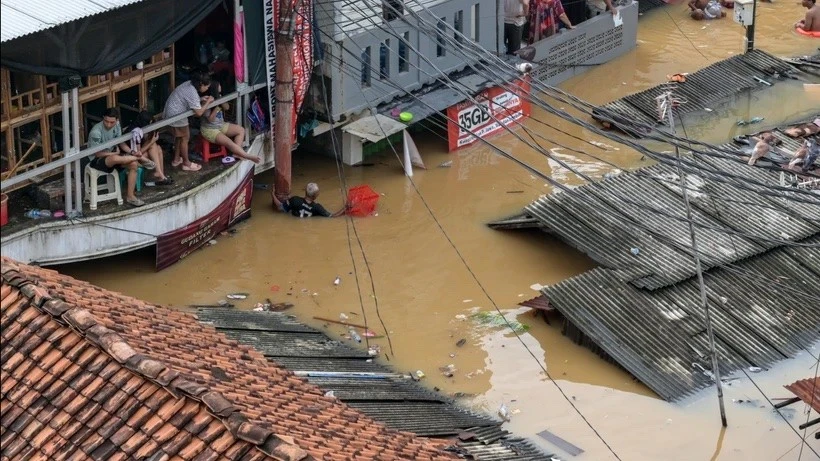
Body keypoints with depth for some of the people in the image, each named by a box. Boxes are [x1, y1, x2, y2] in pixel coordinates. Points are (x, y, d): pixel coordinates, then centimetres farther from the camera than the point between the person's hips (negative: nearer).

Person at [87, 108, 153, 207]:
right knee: (114, 158, -39)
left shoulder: (116, 126, -4)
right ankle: (141, 159, -11)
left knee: (133, 164, -18)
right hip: (97, 161, -7)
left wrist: (131, 152, -12)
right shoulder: (96, 132, -25)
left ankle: (130, 196, -12)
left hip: (112, 154, 7)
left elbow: (121, 143, 7)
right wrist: (115, 153, -13)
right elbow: (97, 154, -19)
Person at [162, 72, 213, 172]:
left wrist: (201, 100, 5)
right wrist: (208, 102, -13)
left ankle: (176, 159, 36)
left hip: (171, 111, 10)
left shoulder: (189, 84, 1)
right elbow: (199, 113, -26)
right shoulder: (193, 93, -27)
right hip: (176, 115, -10)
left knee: (179, 136, 24)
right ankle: (186, 163, 16)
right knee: (185, 138, 5)